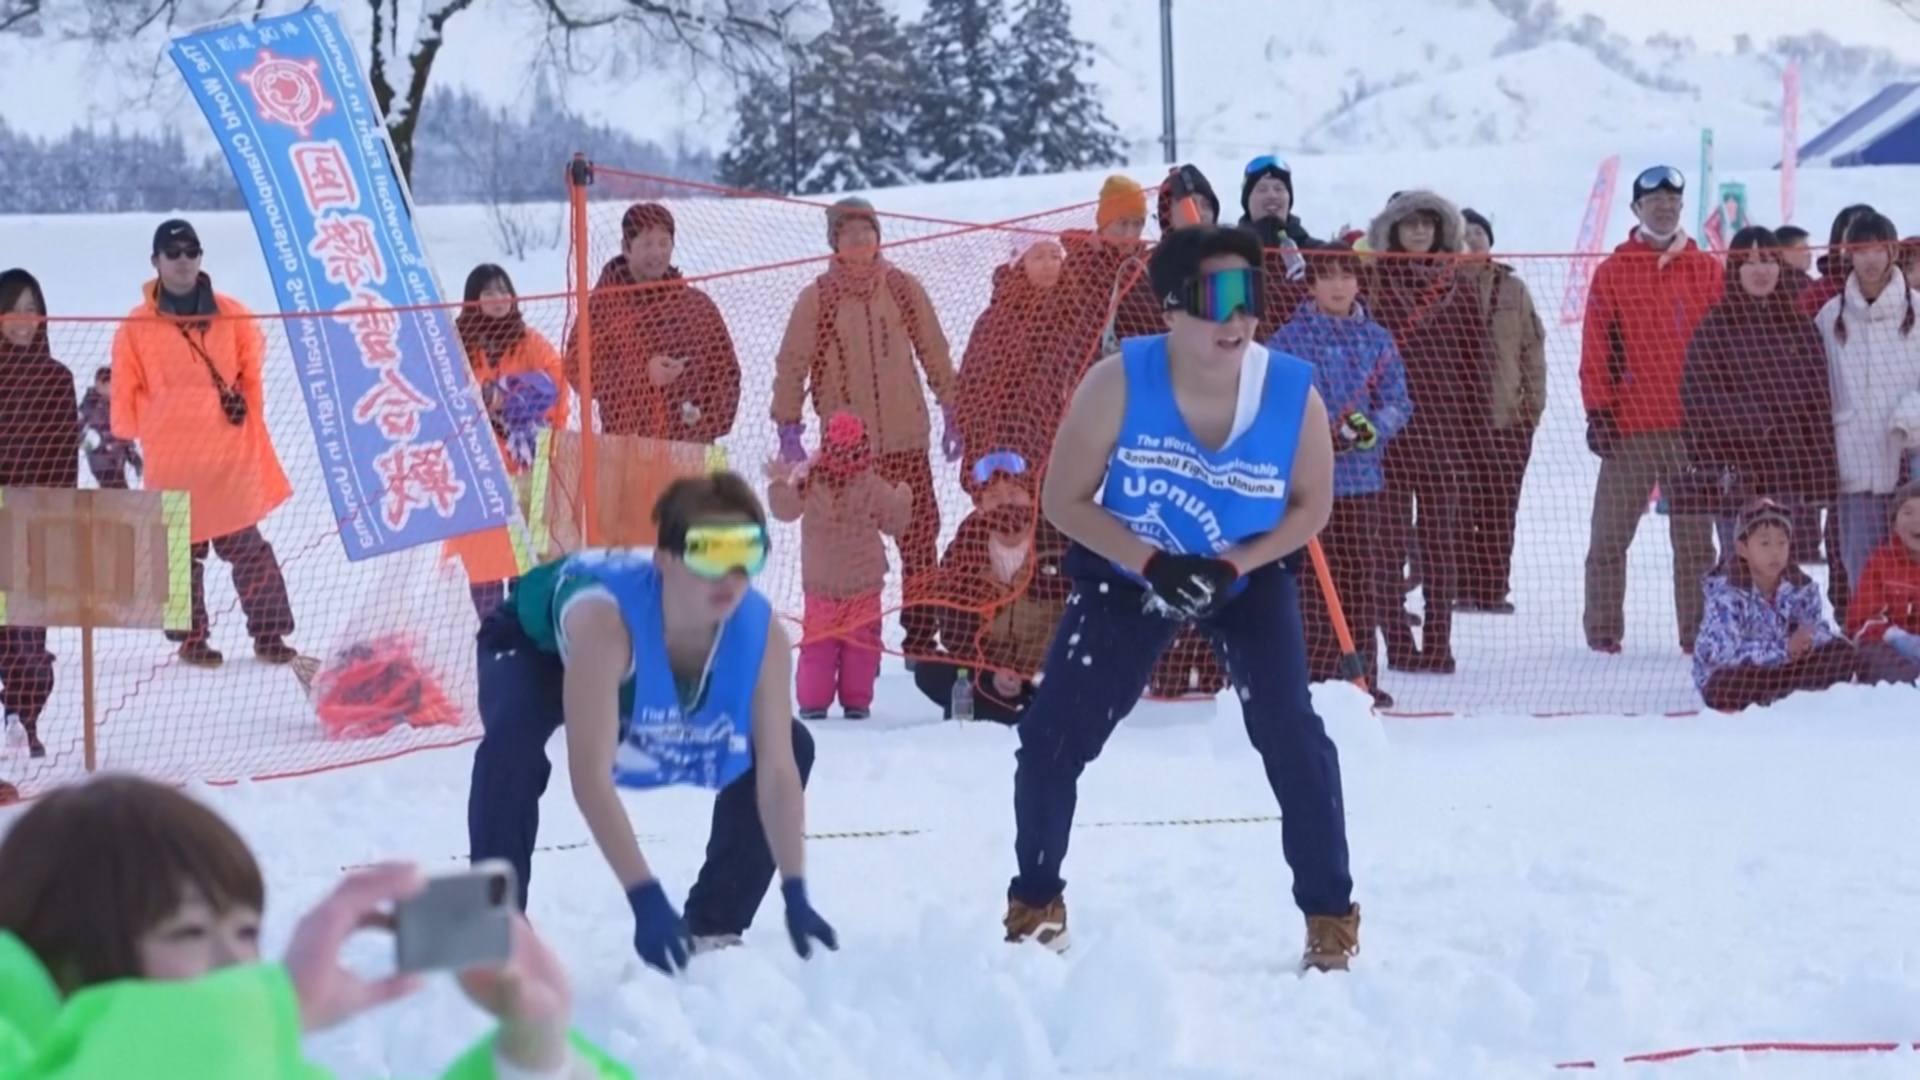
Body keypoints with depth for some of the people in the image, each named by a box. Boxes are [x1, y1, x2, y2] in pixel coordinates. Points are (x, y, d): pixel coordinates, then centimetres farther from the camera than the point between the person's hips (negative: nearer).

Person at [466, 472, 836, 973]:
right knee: (512, 745, -37)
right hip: (536, 645, -5)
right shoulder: (602, 617, -48)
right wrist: (646, 901, -53)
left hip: (648, 677, 5)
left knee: (791, 746, -5)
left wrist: (796, 897, -29)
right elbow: (590, 777, -49)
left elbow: (778, 771, -24)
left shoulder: (762, 632, -33)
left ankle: (713, 926, 9)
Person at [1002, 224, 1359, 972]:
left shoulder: (1293, 393, -26)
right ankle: (1035, 902, 21)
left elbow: (1310, 505, -10)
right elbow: (1063, 499, -19)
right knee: (1051, 737, -3)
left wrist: (1232, 566, -24)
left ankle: (1330, 915, 5)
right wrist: (1151, 563, -29)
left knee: (1292, 736, -15)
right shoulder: (1119, 382, -29)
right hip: (1127, 572, 0)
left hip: (1250, 576, 0)